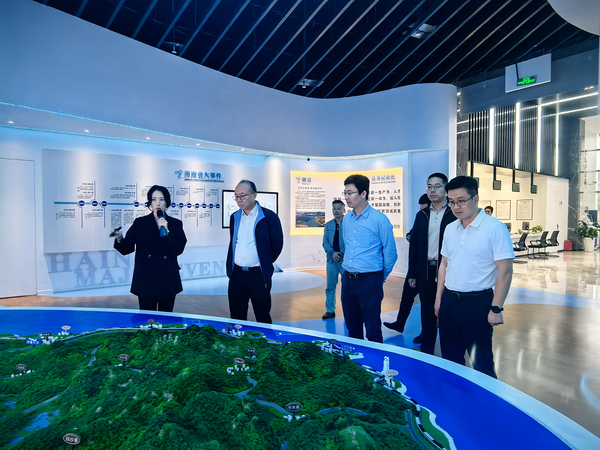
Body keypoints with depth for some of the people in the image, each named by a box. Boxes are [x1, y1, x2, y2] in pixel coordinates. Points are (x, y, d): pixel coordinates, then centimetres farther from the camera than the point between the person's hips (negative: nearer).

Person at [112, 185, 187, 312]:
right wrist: (119, 238, -20)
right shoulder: (140, 223, 4)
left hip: (168, 282, 1)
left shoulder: (175, 224, 5)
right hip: (146, 281, -1)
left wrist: (166, 231, -16)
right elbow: (126, 249, -1)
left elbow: (178, 250, -7)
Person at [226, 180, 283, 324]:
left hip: (258, 275, -5)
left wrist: (265, 266, 3)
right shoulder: (234, 217, 10)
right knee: (236, 319, 13)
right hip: (236, 274, 5)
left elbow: (277, 244, -2)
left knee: (263, 319, 7)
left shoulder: (269, 217, -7)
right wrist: (230, 269, 13)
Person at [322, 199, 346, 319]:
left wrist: (341, 254, -14)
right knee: (330, 286, 9)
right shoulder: (328, 225, 11)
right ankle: (330, 310, 20)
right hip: (331, 260, 4)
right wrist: (332, 253, -10)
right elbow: (325, 242, 6)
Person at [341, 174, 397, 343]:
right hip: (348, 280, 6)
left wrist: (380, 278, 3)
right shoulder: (346, 219, 8)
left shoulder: (379, 219, -10)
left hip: (369, 282, -6)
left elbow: (390, 253, -5)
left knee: (373, 331, 2)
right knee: (352, 329, 16)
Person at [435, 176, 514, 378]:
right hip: (449, 300, 6)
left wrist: (496, 308, -16)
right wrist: (439, 298, 13)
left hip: (478, 302, -6)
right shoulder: (450, 229, 8)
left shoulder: (495, 228, -11)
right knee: (450, 359, 16)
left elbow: (505, 271, -13)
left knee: (481, 362, 4)